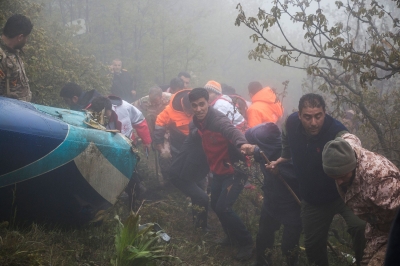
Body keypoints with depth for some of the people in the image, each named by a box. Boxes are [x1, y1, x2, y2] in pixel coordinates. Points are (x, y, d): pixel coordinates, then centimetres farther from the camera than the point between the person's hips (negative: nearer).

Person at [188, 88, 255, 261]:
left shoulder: (218, 119, -27)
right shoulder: (198, 122, -2)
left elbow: (231, 130, -49)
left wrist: (242, 144, -69)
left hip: (235, 170, -9)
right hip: (219, 170, 9)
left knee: (223, 207, -15)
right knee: (215, 205, 17)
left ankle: (246, 243, 4)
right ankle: (233, 235, 40)